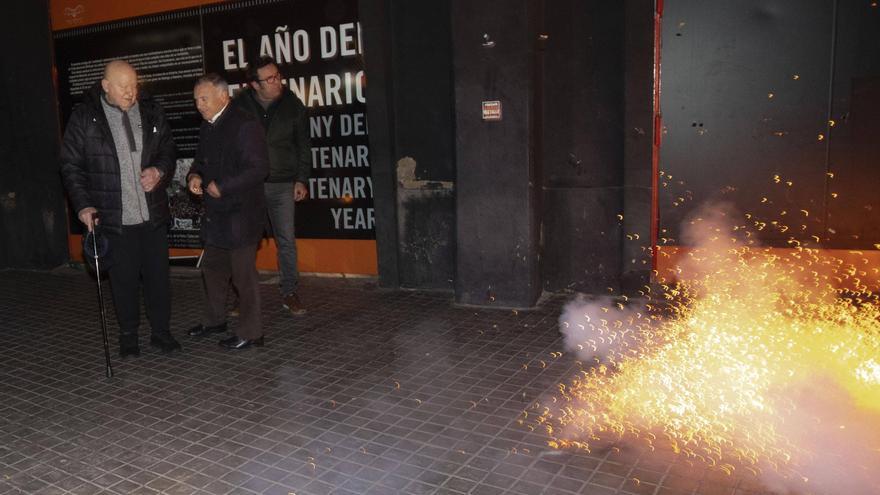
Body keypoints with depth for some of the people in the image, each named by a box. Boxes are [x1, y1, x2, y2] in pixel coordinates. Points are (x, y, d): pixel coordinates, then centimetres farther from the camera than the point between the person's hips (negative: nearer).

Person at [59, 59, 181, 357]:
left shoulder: (151, 111, 5)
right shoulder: (84, 117, -3)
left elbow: (168, 149, 14)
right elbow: (71, 166, 0)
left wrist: (159, 171, -7)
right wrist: (83, 205, -10)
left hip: (153, 215, 2)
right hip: (114, 218, -2)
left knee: (158, 276, 9)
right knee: (123, 279, 8)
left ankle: (161, 331, 24)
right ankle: (128, 335, 26)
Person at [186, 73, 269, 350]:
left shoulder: (245, 126, -15)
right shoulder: (207, 128, 13)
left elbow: (259, 168, -22)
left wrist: (221, 187, -19)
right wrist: (194, 175, 2)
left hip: (241, 215, -9)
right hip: (216, 214, 9)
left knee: (243, 275, -2)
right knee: (212, 269, 20)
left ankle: (250, 333, 11)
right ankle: (214, 320, 37)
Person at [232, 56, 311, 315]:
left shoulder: (292, 105, 0)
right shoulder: (240, 105, -2)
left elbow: (303, 146, 6)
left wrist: (301, 180, 2)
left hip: (283, 184, 0)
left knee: (287, 239, 3)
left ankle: (289, 292, 15)